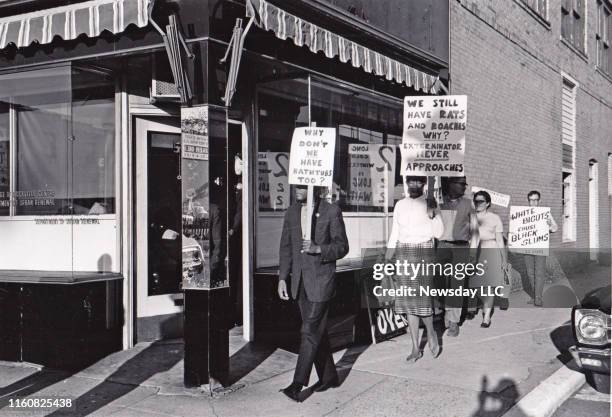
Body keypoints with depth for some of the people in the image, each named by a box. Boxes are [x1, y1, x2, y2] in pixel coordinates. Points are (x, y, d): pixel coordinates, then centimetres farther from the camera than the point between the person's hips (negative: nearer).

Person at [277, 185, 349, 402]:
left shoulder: (331, 211, -7)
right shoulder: (291, 212, 9)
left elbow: (342, 247, -5)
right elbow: (286, 247, 12)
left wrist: (318, 249, -23)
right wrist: (282, 278, 6)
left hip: (321, 280, -6)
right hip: (300, 281, 6)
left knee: (310, 331, -8)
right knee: (317, 331, 13)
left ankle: (297, 384, -5)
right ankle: (328, 377, 25)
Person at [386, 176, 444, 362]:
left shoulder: (429, 204, 0)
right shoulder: (400, 205, 12)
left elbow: (438, 233, -6)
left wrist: (432, 215, -22)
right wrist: (387, 260, 11)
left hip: (423, 252, -4)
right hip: (403, 254, 4)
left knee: (422, 298, -10)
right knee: (407, 300, 4)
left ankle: (431, 332, 20)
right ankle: (415, 348, 11)